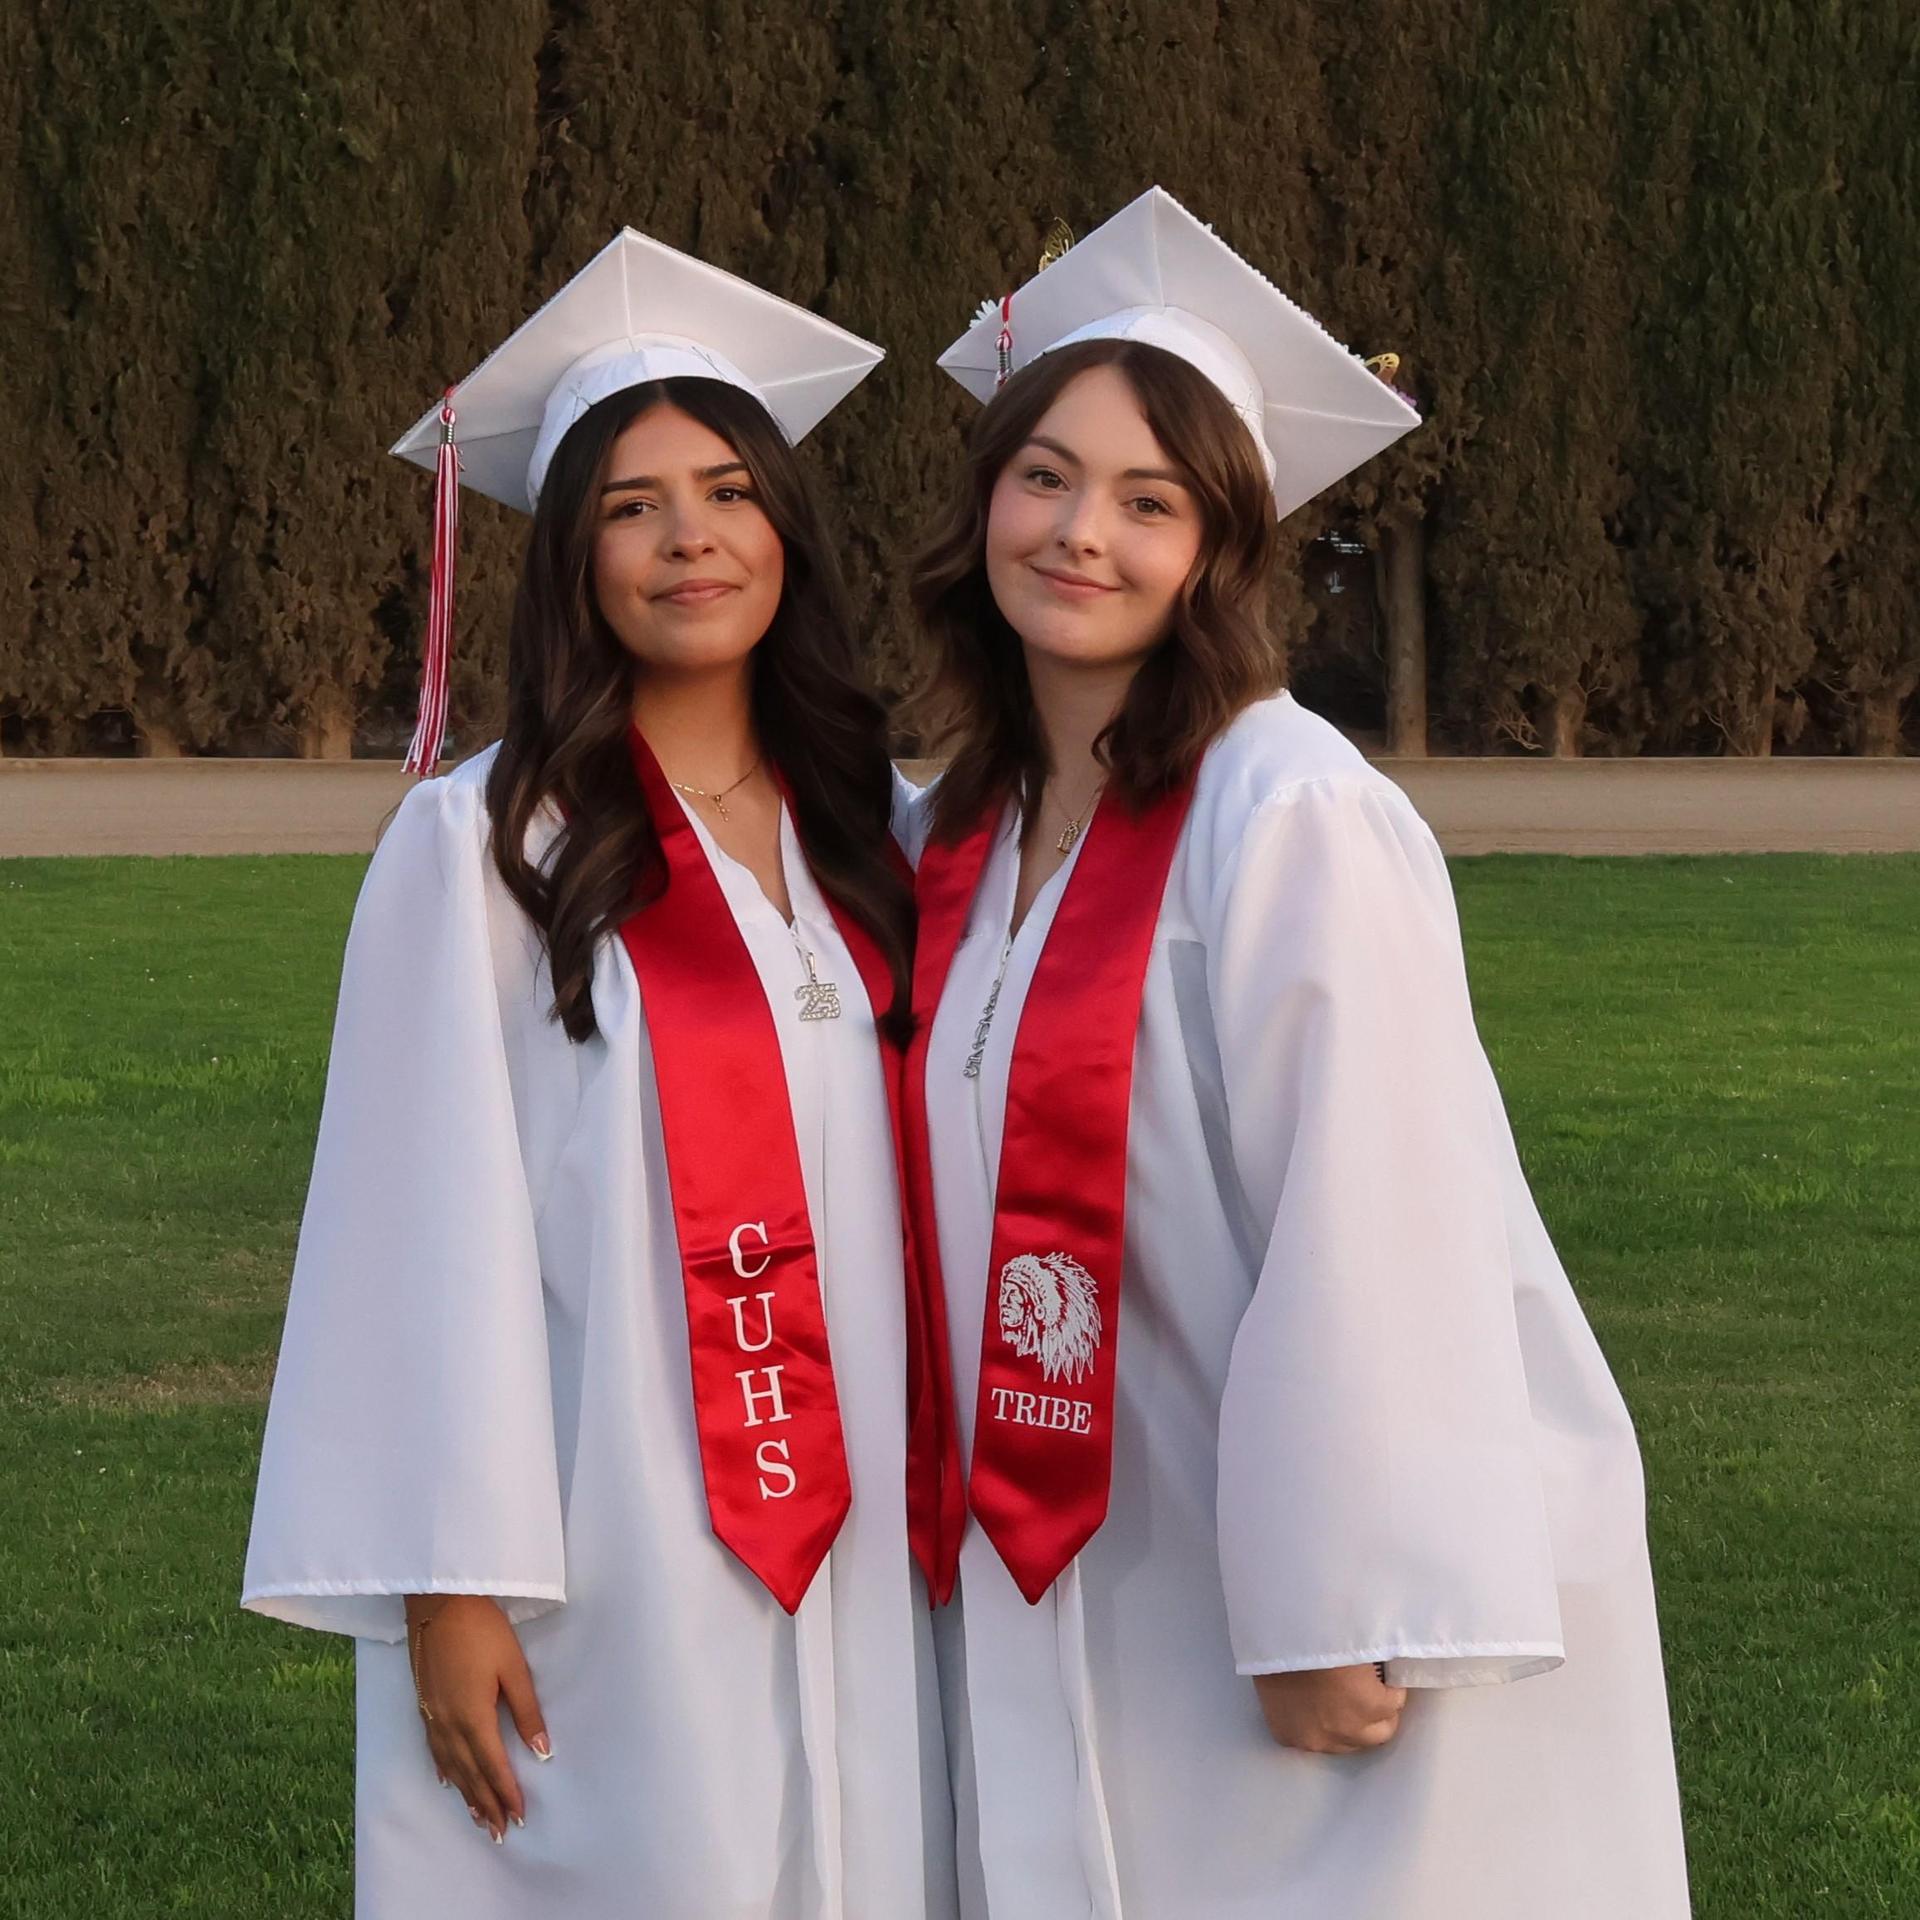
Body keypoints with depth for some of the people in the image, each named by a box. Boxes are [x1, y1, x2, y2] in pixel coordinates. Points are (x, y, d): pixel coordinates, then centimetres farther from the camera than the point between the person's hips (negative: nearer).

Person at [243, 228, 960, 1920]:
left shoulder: (868, 827, 10)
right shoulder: (482, 844, -5)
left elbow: (920, 1185, 13)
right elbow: (434, 1224, -8)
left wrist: (936, 1511, 8)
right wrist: (449, 1585, -12)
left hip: (851, 1556, 5)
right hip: (601, 1557, -4)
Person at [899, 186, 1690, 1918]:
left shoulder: (1295, 820, -16)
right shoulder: (960, 834, 7)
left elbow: (1371, 1230, -19)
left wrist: (1338, 1608, -20)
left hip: (1351, 1589, -7)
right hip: (1095, 1582, 7)